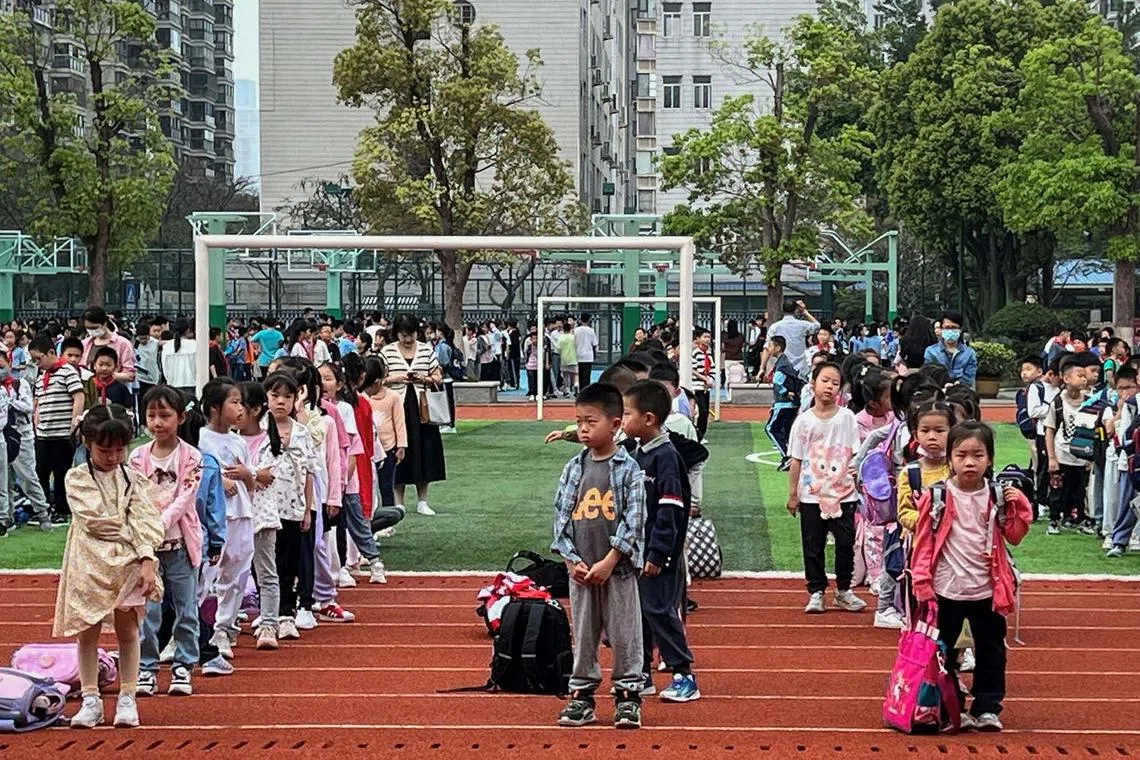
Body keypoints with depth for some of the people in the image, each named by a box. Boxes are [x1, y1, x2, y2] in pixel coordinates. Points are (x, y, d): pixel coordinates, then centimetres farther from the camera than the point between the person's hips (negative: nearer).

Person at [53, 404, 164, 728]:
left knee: (127, 631, 3)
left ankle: (127, 699, 11)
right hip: (91, 562, -1)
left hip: (129, 561, 1)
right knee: (87, 632, 4)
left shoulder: (132, 479, 5)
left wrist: (147, 560, -16)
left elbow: (144, 522, -5)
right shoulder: (77, 478, 0)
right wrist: (128, 526, -9)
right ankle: (91, 700, 12)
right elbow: (95, 520, -12)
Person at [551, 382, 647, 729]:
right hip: (580, 569, 4)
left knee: (624, 634, 2)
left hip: (617, 567, -4)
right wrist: (571, 559, -5)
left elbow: (633, 519, -10)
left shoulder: (628, 468, -6)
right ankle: (582, 697, 18)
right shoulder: (574, 468, 6)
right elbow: (561, 515, 6)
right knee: (583, 635, 10)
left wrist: (609, 562, -15)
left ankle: (628, 696, 11)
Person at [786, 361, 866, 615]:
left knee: (846, 543, 4)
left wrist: (857, 469, -15)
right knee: (813, 546, 5)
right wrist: (792, 494, 2)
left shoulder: (847, 417, 1)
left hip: (843, 492, 0)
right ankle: (816, 592, 15)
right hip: (812, 494, 0)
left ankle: (844, 591, 18)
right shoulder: (804, 421, 0)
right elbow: (796, 460, 2)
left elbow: (855, 452, 4)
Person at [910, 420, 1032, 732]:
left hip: (987, 590, 2)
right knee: (943, 651, 8)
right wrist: (922, 582, -10)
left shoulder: (997, 497, 0)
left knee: (991, 650, 9)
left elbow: (1014, 536, 5)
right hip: (947, 590, -2)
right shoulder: (937, 497, -7)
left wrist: (1019, 507, -9)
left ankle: (987, 708, 21)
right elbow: (924, 542, -5)